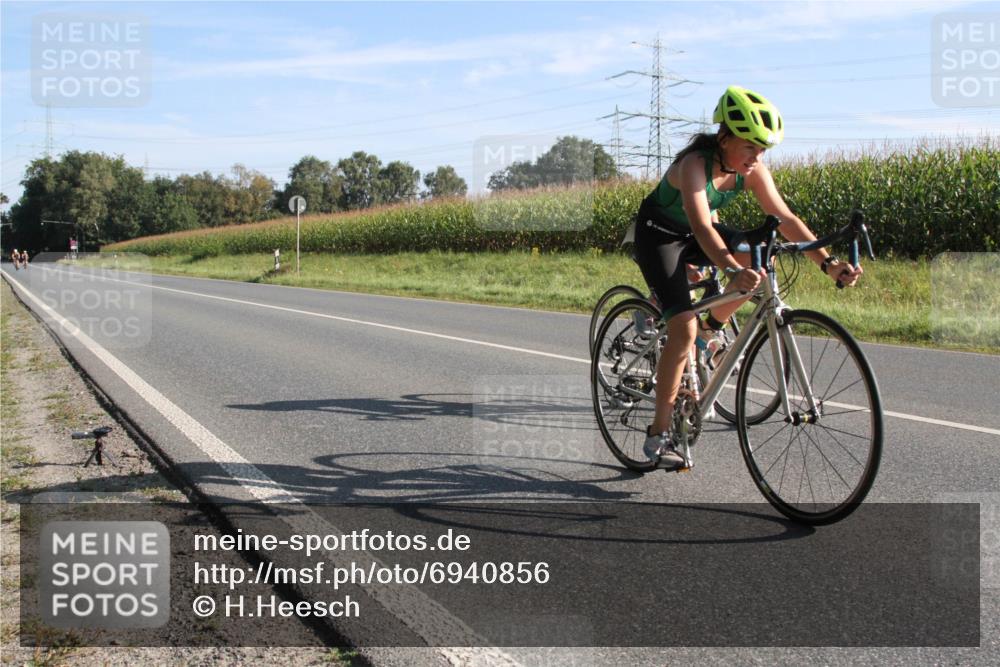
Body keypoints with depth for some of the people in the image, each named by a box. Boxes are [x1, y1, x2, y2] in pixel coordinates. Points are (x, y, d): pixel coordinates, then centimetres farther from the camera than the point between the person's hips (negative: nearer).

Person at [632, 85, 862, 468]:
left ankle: (711, 326, 6)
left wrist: (827, 263, -27)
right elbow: (701, 226, -46)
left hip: (696, 233, 6)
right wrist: (732, 270, -63)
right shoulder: (695, 164, -32)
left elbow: (784, 218, -16)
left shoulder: (752, 170, -13)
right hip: (658, 234, -6)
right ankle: (658, 434, -13)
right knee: (684, 328, -21)